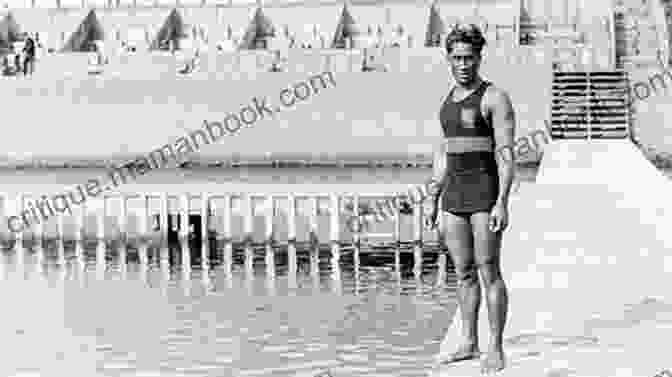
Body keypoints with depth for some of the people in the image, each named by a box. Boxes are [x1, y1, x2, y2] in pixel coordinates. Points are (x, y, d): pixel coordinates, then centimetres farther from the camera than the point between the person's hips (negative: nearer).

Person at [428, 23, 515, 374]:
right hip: (454, 195, 7)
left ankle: (495, 349, 1)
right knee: (464, 273, 10)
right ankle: (469, 343, 17)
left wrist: (502, 203, -22)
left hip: (485, 193, -7)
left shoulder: (494, 97, -9)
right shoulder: (450, 99, 14)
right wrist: (434, 199, 16)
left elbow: (506, 155, -14)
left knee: (489, 272, -5)